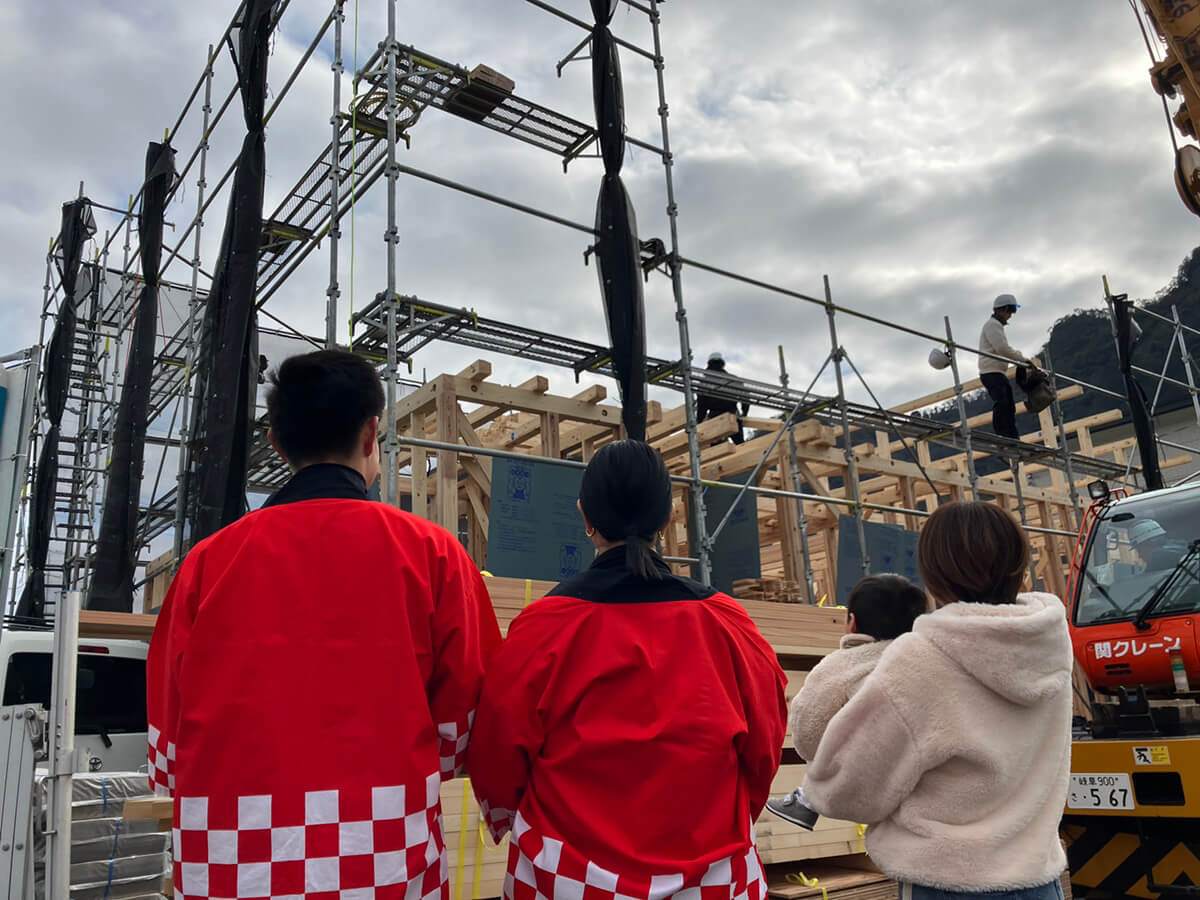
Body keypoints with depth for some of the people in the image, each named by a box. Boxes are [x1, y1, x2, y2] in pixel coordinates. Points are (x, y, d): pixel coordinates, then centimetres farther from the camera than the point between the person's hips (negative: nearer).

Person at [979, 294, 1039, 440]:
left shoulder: (997, 325, 26)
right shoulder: (992, 324, -8)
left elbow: (1006, 348, 30)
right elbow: (1002, 348, -19)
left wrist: (1025, 359, 19)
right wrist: (1024, 359, -11)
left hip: (999, 373, 11)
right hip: (991, 372, -11)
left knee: (1009, 405, 8)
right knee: (1001, 403, -19)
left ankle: (1013, 437, 9)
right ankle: (1001, 436, -24)